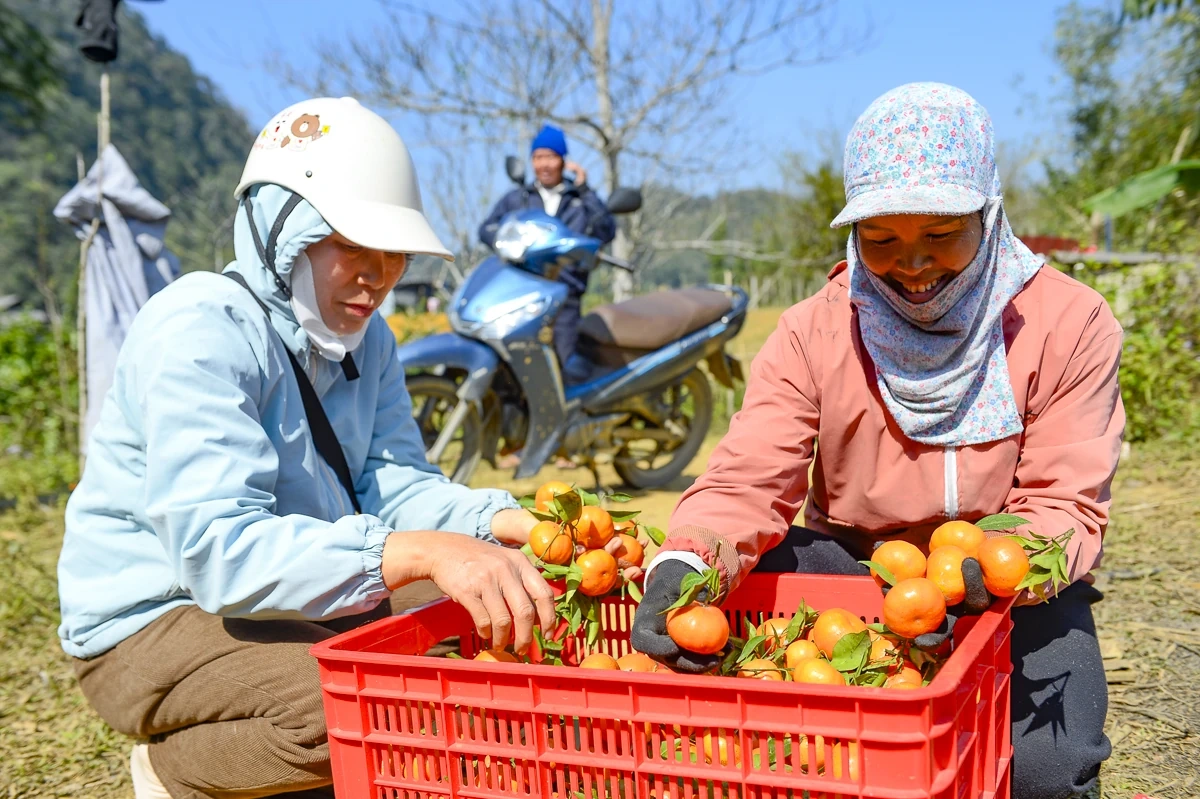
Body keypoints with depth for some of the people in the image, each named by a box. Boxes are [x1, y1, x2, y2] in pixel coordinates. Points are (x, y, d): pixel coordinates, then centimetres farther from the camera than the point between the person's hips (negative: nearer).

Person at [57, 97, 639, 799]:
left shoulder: (364, 336, 5)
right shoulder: (199, 333, -22)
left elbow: (393, 484, -4)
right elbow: (218, 546, -34)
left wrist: (507, 524, -24)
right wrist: (423, 552, -46)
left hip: (302, 605, 8)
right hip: (153, 623, -8)